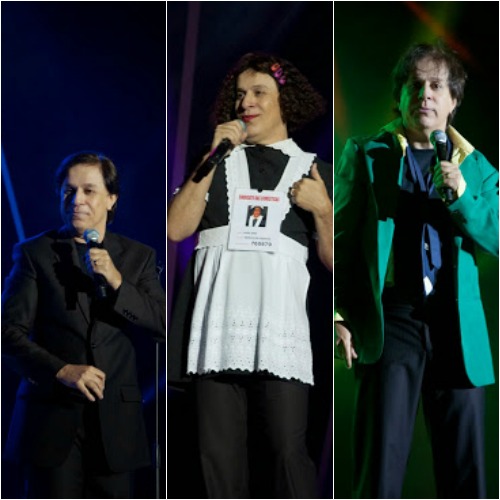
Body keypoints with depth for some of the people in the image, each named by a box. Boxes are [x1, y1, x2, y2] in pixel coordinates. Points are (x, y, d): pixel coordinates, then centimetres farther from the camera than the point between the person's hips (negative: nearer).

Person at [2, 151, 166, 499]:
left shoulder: (138, 257, 10)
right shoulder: (34, 254, 4)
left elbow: (163, 327, 1)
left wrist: (117, 282, -12)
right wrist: (62, 370, -17)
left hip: (115, 423, 2)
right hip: (52, 417, -2)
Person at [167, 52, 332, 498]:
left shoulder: (314, 169, 16)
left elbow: (332, 260, 14)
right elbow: (176, 228, 5)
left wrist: (322, 209, -3)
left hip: (281, 315, -1)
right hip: (218, 314, 2)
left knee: (289, 448, -9)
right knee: (220, 449, -1)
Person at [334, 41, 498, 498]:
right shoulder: (366, 154, 7)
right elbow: (341, 238, 3)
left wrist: (461, 196, -12)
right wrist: (339, 316, -5)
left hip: (458, 326, 3)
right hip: (392, 321, -3)